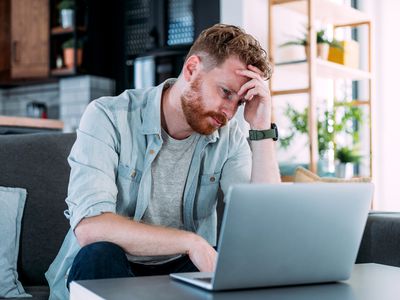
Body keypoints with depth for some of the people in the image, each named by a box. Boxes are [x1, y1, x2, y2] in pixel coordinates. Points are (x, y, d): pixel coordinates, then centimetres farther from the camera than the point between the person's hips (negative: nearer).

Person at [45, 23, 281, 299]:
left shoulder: (228, 136, -2)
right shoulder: (109, 117, -14)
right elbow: (89, 226, -28)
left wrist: (262, 127, -17)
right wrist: (190, 242, -28)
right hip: (107, 269, -1)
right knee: (99, 253, -35)